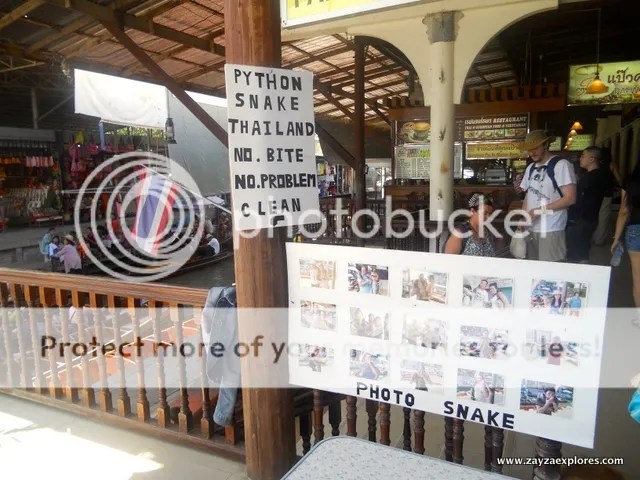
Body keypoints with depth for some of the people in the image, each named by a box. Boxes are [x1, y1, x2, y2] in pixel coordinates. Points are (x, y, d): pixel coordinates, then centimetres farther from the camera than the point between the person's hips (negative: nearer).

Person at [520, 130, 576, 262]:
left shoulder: (561, 165, -9)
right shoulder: (530, 168, 13)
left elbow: (570, 199, -13)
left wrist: (540, 210, -16)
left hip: (551, 230, -6)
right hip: (531, 228, 6)